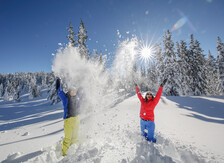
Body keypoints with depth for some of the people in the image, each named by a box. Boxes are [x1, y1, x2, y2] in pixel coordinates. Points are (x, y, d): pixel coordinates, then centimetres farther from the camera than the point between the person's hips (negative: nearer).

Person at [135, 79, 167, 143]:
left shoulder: (153, 102, -5)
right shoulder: (143, 101, 1)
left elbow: (158, 95, -9)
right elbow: (139, 94, 10)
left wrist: (161, 86, -10)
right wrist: (136, 86, 19)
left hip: (150, 121, -3)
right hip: (142, 121, 3)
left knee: (150, 138, 8)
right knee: (143, 135, 21)